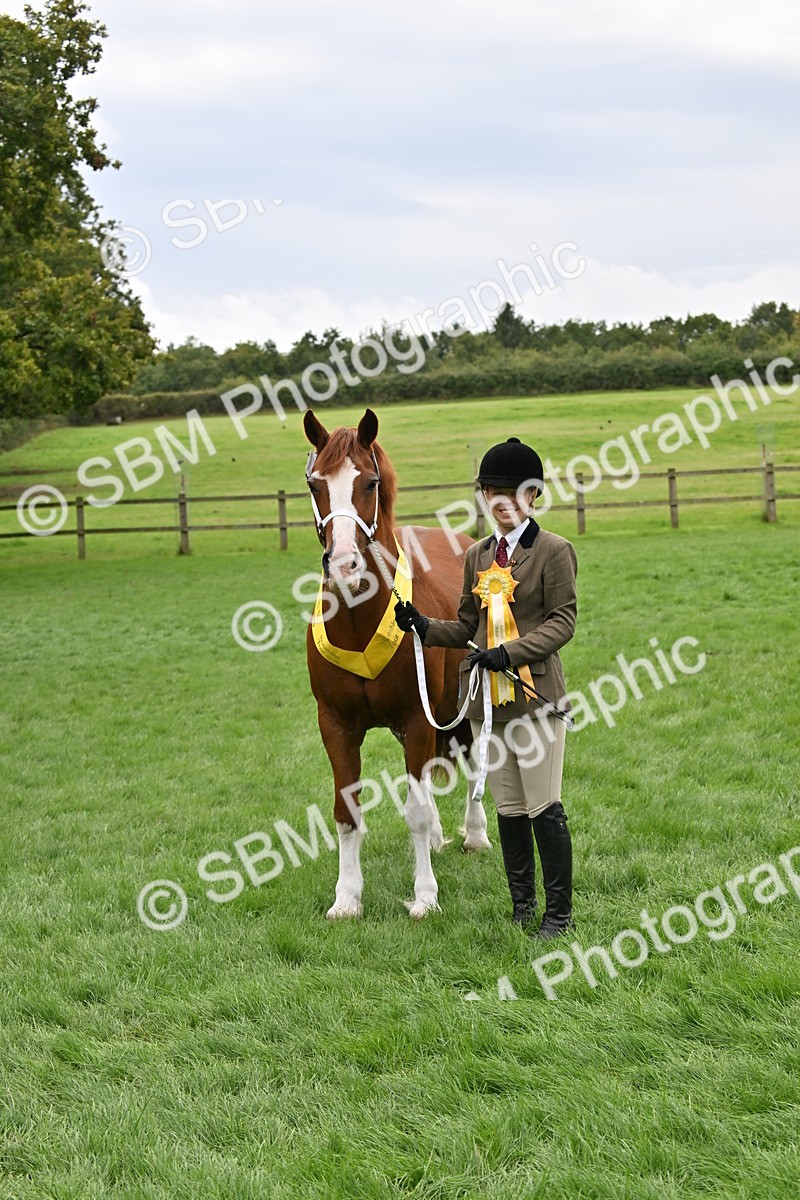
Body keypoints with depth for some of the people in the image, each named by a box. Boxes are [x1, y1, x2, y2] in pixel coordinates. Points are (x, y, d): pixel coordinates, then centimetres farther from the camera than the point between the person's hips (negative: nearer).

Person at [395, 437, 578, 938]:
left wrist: (510, 652, -21)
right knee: (509, 810, 11)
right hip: (488, 699, 6)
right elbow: (468, 627, 16)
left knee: (544, 807, -3)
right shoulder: (478, 555, 13)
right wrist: (425, 626, -3)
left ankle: (560, 912, 7)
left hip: (536, 695, -6)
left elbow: (563, 620, -9)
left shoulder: (554, 550, -5)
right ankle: (522, 909, 21)